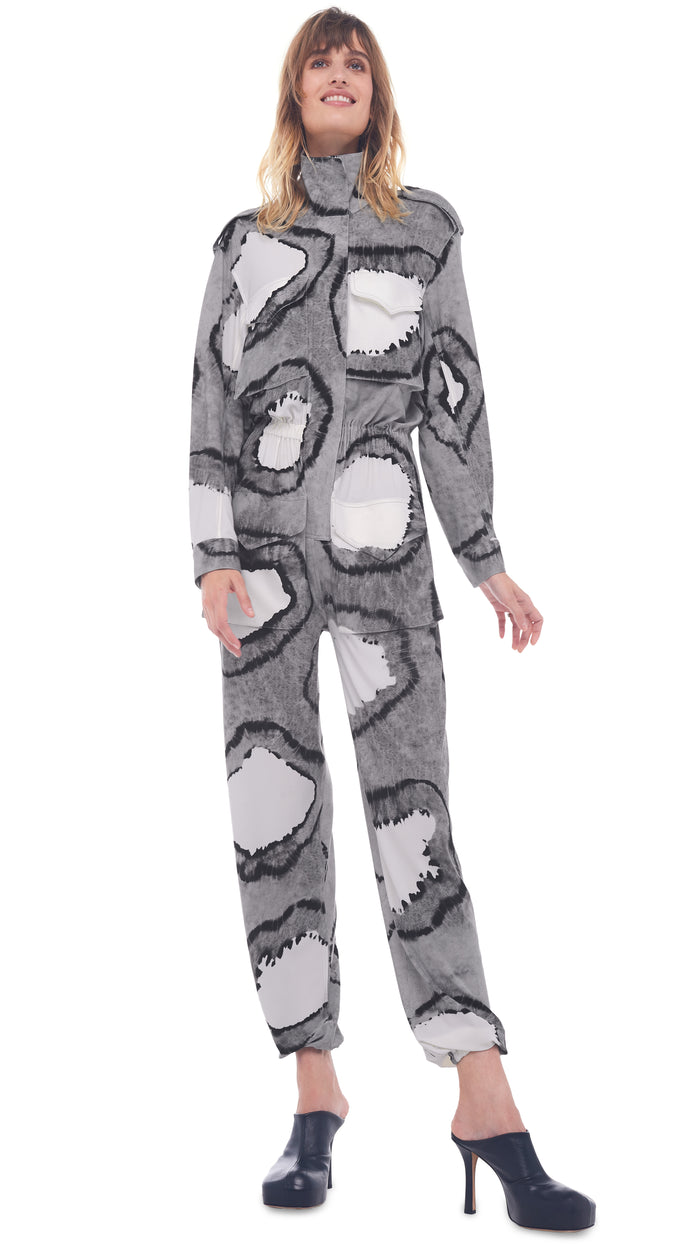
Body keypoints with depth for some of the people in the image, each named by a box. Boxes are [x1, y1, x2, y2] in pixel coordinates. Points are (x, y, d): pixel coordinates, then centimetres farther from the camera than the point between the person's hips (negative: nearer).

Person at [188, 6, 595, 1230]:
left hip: (382, 552, -1)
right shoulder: (244, 241, 13)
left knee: (411, 812, -10)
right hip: (265, 551, 1)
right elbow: (212, 403, 5)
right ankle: (316, 1100, 6)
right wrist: (212, 560, -7)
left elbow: (455, 398, 8)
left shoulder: (426, 227, 11)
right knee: (273, 819, -2)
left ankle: (485, 1106, -9)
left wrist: (485, 558, 3)